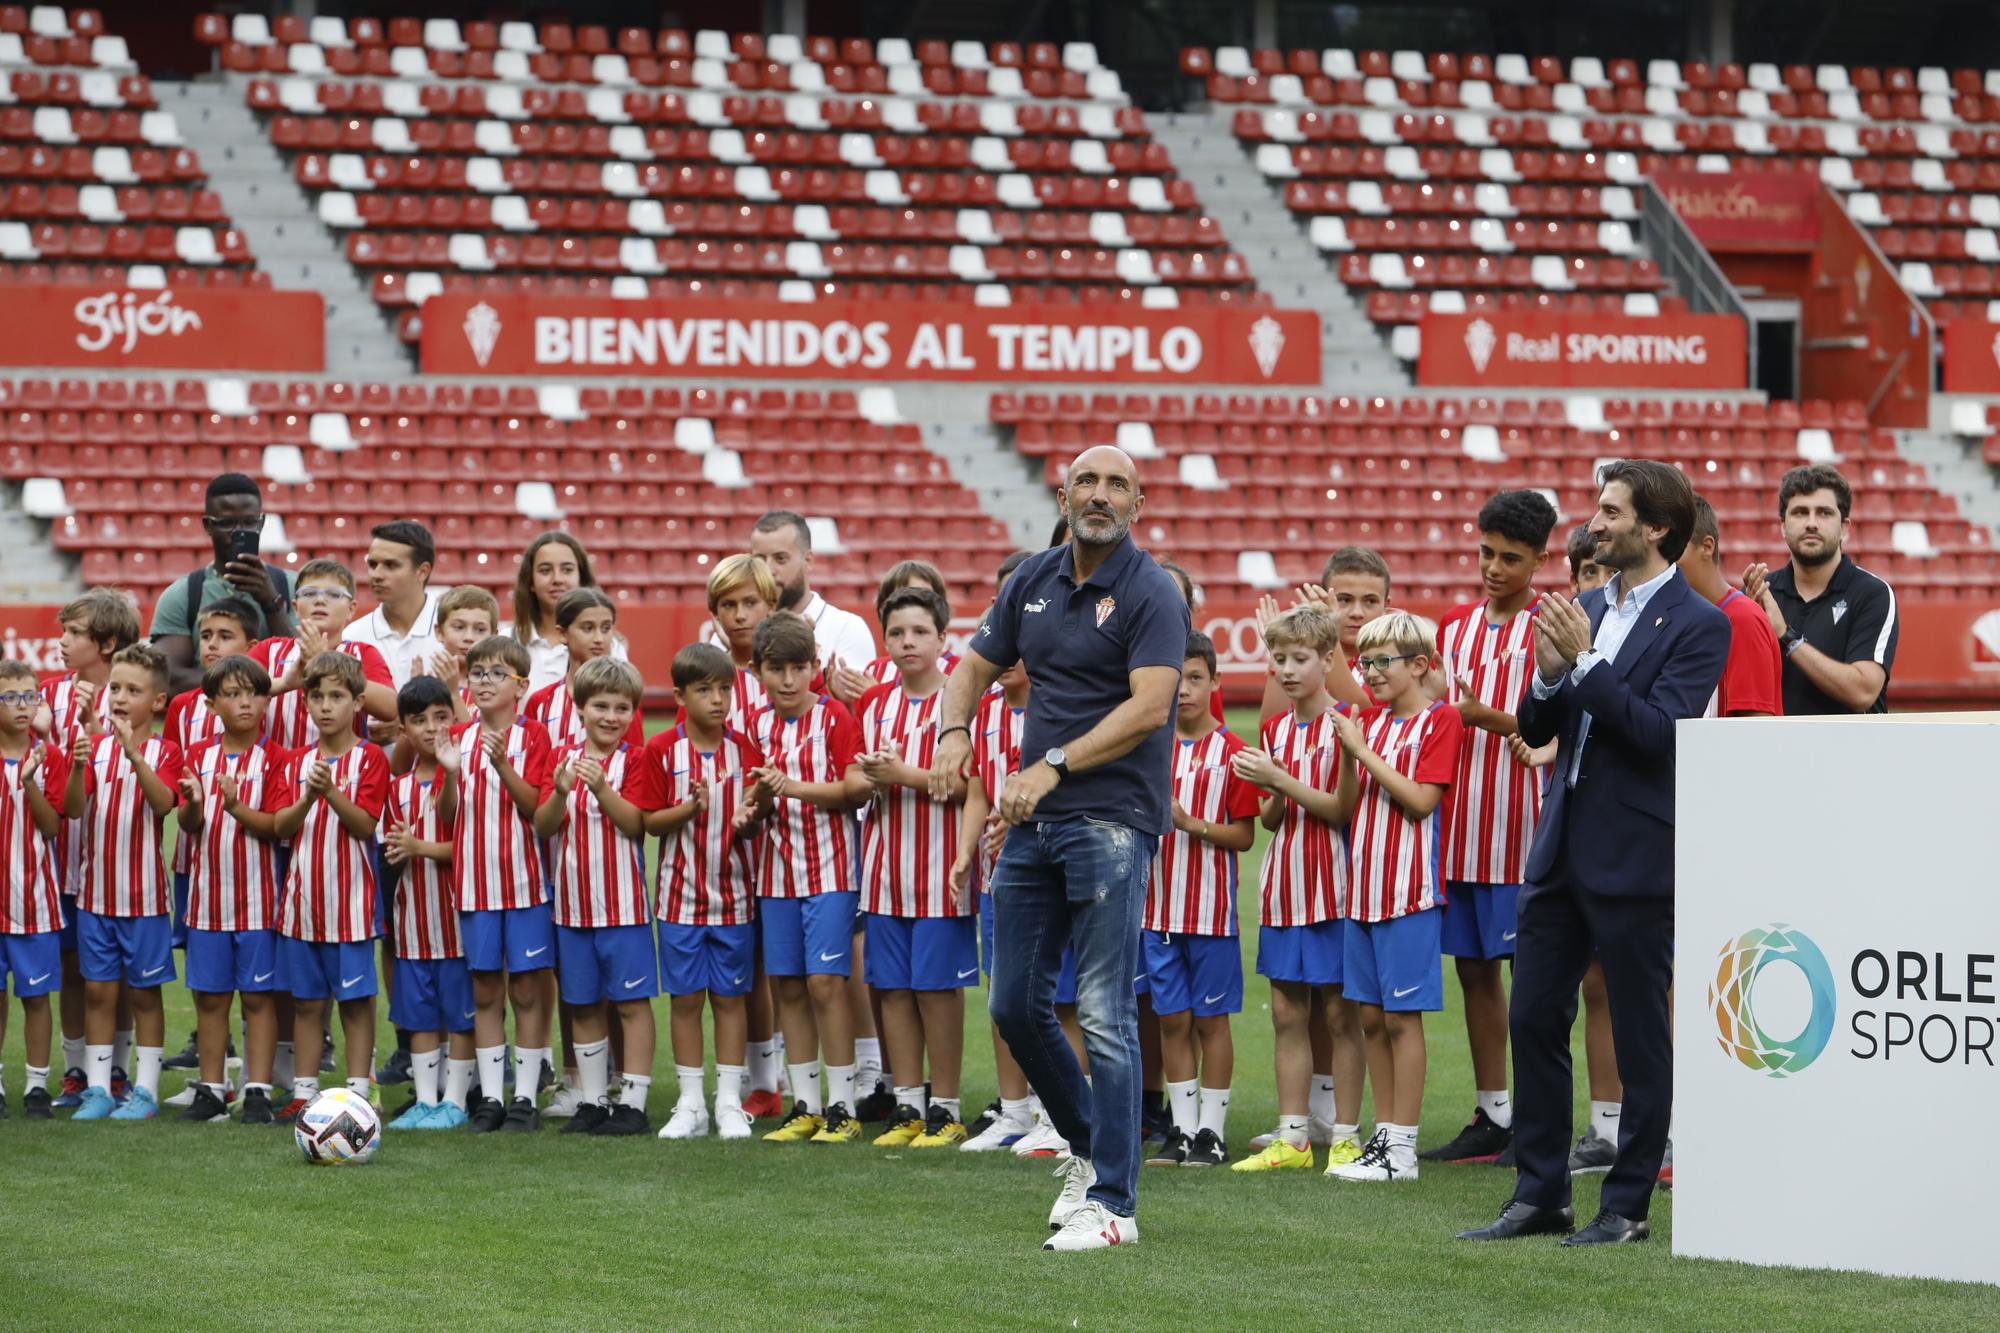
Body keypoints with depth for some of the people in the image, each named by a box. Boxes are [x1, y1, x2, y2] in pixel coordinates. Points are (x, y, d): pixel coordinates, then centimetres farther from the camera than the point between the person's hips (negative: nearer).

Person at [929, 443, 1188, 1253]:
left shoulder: (1151, 594, -8)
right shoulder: (1034, 580, 13)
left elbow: (1149, 705, -19)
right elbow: (976, 668, 20)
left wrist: (1053, 766, -26)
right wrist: (954, 732, -2)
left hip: (1112, 818, -7)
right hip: (1032, 821, 7)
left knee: (1104, 1016, -9)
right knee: (1016, 1006, 10)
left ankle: (1114, 1203, -6)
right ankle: (1086, 1148, 30)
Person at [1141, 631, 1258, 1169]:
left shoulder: (1231, 750, -5)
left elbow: (1244, 835, -6)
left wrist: (1192, 824, -19)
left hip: (1212, 906, -4)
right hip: (1160, 906, 4)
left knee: (1211, 1019, 2)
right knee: (1172, 1019, 6)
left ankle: (1212, 1130, 8)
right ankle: (1182, 1129, 13)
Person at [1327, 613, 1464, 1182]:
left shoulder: (1440, 720, -6)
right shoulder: (1371, 721, 14)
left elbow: (1421, 800, -16)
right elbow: (1348, 807, 11)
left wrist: (1365, 751, -15)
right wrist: (1347, 755, -5)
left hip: (1410, 889, -7)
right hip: (1364, 887, 7)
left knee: (1402, 1017, -5)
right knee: (1371, 1016, 9)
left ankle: (1402, 1150, -3)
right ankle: (1384, 1136, 15)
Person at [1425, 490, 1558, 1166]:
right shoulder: (1456, 623, 14)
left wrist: (1488, 717, -24)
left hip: (1522, 822, -6)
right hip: (1461, 823, 6)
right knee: (1474, 968, 9)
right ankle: (1490, 1116, 15)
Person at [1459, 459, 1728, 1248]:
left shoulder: (1697, 625, -8)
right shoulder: (1588, 611, 13)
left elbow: (1661, 730, -19)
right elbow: (1536, 729, 14)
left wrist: (1586, 661, -20)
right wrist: (1549, 675, -6)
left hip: (1635, 856, -7)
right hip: (1561, 847, 8)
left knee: (1640, 1034, 1)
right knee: (1533, 1018, 8)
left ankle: (1628, 1205, 8)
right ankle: (1540, 1195, 16)